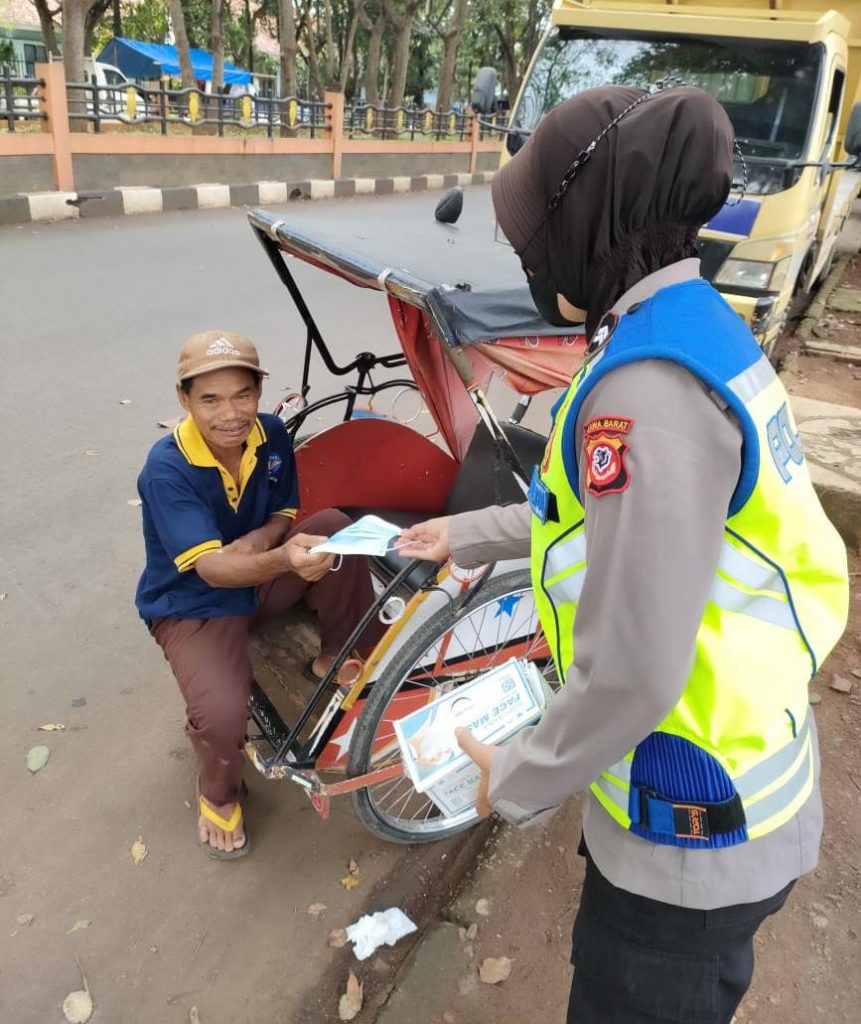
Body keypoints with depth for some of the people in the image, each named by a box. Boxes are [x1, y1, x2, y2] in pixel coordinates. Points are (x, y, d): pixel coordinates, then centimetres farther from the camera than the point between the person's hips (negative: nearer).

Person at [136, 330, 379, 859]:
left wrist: (257, 540, -23)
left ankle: (337, 659, 2)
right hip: (194, 603, -4)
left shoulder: (272, 434, -11)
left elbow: (285, 516, 1)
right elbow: (211, 568, -35)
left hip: (260, 579, 5)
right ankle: (219, 795, 8)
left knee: (335, 526, -20)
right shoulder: (166, 469, -27)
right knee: (222, 716, -30)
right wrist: (283, 560, -55)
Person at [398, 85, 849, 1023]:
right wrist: (466, 535, 20)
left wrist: (519, 780, -12)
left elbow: (631, 670, -29)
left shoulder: (649, 386, -30)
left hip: (691, 829, -8)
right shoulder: (694, 328, 2)